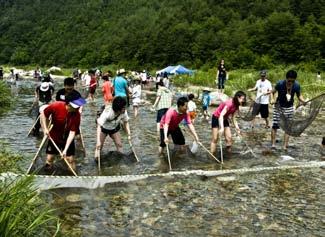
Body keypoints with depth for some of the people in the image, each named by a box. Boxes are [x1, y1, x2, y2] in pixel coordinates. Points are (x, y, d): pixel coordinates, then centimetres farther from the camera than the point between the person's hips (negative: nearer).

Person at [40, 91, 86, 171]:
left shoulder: (76, 115, -27)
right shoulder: (56, 106, -28)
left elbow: (72, 132, -26)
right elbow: (43, 113, -10)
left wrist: (65, 149, -31)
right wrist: (45, 128, -16)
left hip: (68, 139, 0)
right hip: (54, 137, 0)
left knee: (71, 159, 1)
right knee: (49, 159, 6)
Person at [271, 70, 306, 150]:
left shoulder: (297, 85, -15)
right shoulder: (280, 84, -21)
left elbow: (299, 96, -2)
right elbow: (272, 92, -6)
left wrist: (303, 101, -21)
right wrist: (272, 99, -23)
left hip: (289, 108, 2)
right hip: (278, 106, -2)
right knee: (275, 125, -6)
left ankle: (285, 145, 9)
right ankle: (273, 143, 4)